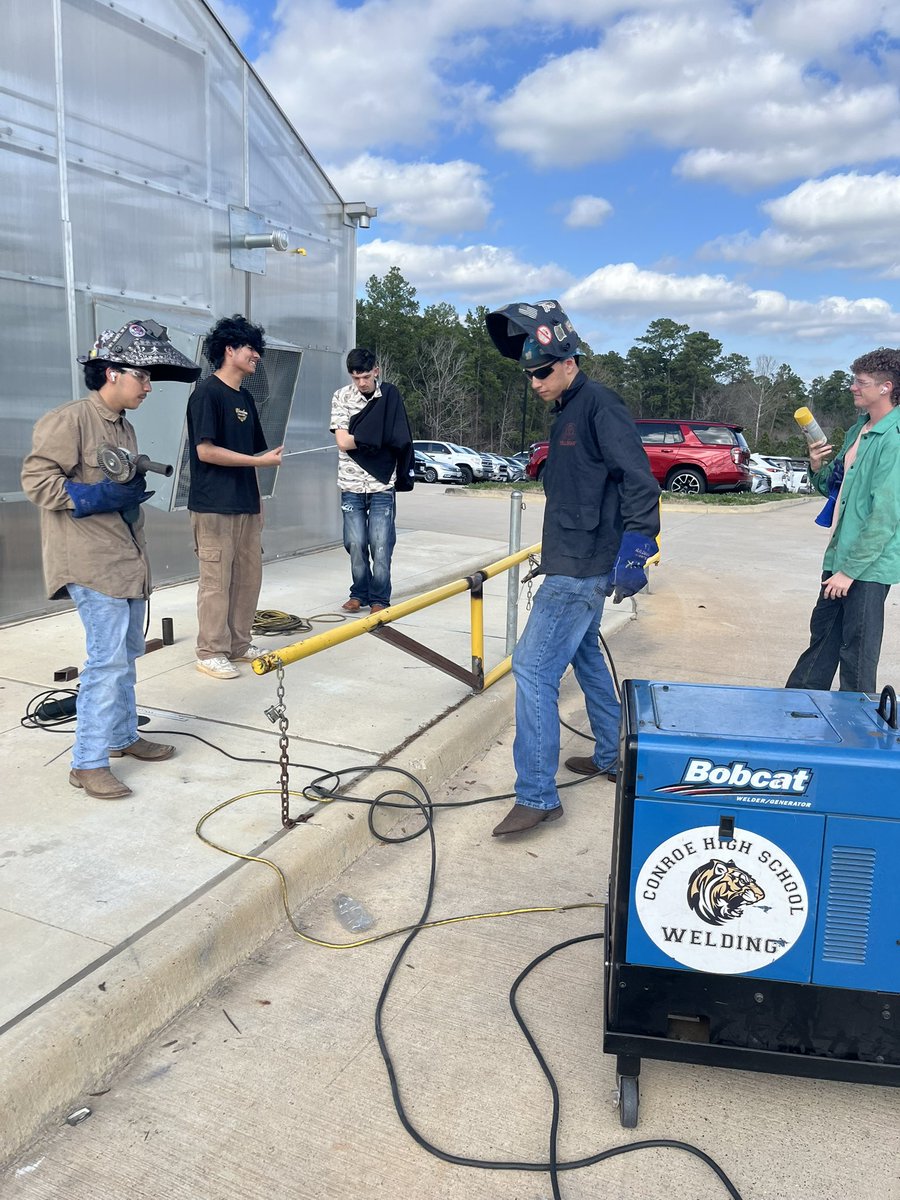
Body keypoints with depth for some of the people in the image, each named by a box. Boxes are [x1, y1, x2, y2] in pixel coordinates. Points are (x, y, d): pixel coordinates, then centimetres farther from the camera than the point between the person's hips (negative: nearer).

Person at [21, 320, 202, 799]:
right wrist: (96, 497, -22)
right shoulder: (70, 420, -13)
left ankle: (123, 736, 31)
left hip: (128, 558, 9)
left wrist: (133, 492, 8)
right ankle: (88, 762, 0)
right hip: (92, 562, -9)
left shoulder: (124, 427, 14)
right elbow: (35, 479, -17)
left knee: (127, 652, 16)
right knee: (108, 660, -10)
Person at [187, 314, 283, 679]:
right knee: (216, 581, -3)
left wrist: (257, 498, 16)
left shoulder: (245, 398, 16)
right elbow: (206, 450, -17)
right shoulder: (207, 392, -9)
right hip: (215, 507, -8)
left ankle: (238, 644, 22)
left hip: (246, 505, 8)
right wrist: (261, 460, -14)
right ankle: (211, 653, 8)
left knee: (249, 577, 11)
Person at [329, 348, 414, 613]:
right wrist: (377, 437, -9)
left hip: (382, 484, -1)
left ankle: (379, 598, 11)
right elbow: (343, 442, -9)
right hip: (352, 484, 1)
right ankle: (359, 593, 21)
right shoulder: (341, 397, 0)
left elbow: (399, 441, -2)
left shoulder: (390, 396, 1)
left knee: (381, 545, -2)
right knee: (355, 544, 3)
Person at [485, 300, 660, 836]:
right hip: (576, 563, 11)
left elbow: (639, 480, -21)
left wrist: (634, 549, -25)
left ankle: (537, 795, -4)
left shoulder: (600, 405, -15)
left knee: (533, 667, -11)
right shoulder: (568, 410, 15)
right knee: (585, 656, 21)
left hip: (582, 569, -11)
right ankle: (612, 757, 37)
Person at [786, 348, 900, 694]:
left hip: (868, 565, -9)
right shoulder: (858, 431, 11)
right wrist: (817, 467, -1)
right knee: (822, 633, 19)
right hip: (841, 556, 9)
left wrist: (850, 569, -19)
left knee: (856, 652, 2)